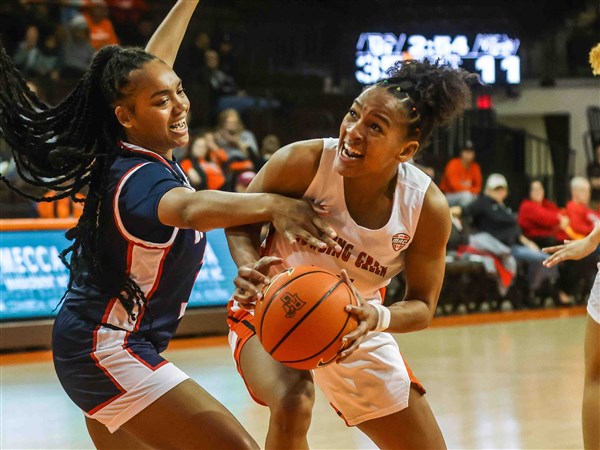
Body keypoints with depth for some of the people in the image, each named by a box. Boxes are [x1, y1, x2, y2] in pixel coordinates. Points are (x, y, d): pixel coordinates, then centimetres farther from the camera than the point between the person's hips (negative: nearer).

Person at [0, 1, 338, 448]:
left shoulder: (120, 154, 0)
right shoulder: (140, 179, -25)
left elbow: (151, 65, 18)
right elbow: (189, 208, -50)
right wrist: (271, 204, -64)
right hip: (109, 353, -10)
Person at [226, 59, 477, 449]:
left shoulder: (428, 207, -21)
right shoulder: (304, 162, -26)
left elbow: (422, 305, -11)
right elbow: (240, 224, -9)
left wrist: (377, 318, -34)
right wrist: (251, 269, -31)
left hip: (355, 328, 4)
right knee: (293, 407, -35)